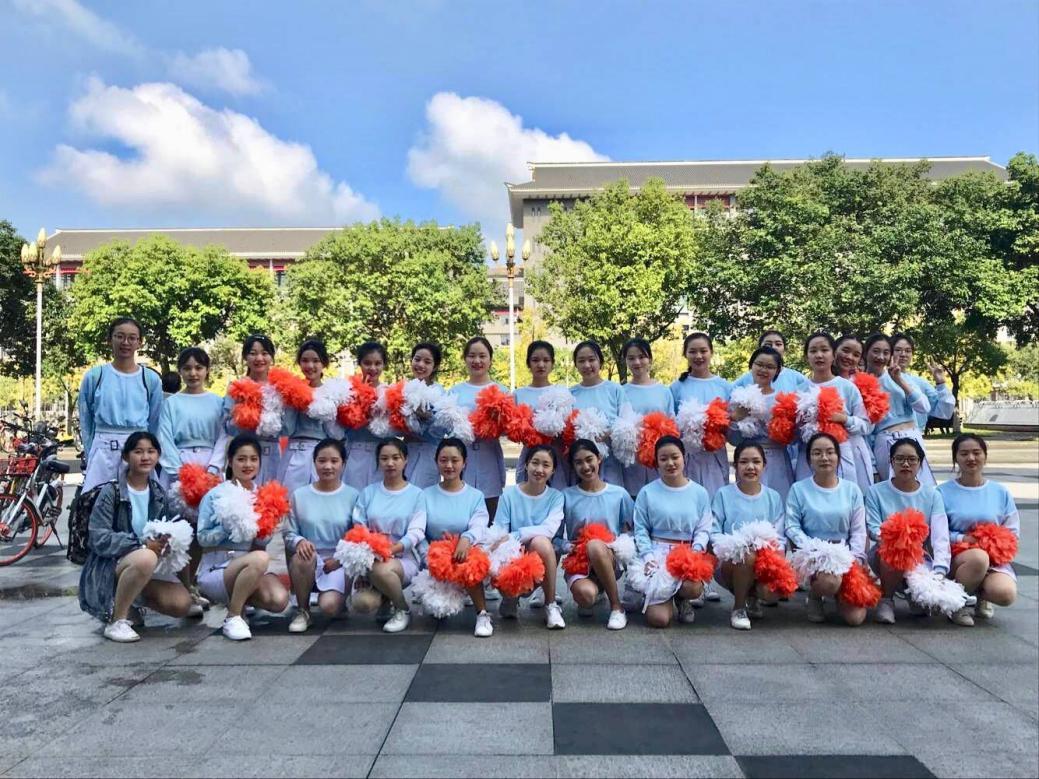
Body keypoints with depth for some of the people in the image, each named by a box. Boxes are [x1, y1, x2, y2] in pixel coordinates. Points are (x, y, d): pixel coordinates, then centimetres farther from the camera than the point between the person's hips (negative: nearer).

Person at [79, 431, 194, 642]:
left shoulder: (158, 493, 6)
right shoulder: (111, 492, -10)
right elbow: (98, 539, -17)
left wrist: (165, 541, -11)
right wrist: (142, 543, -28)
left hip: (150, 566, 5)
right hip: (109, 565, -5)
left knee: (182, 604, -17)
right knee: (145, 558, -39)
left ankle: (128, 602, 11)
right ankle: (115, 621, -18)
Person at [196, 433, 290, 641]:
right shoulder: (215, 495, -3)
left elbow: (263, 542, 7)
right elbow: (202, 538, -7)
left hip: (250, 569, 5)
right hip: (216, 569, -4)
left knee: (280, 600, -24)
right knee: (260, 558, -35)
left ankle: (239, 597, 8)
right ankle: (232, 618, -15)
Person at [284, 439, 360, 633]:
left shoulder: (352, 496, -1)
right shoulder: (299, 495, 2)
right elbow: (288, 533, 2)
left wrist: (340, 558, -15)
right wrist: (299, 541, -20)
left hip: (339, 564, -1)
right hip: (309, 564, 2)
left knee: (329, 606, -27)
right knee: (302, 557, -35)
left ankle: (340, 594, 13)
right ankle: (302, 611, -9)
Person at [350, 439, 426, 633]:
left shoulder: (416, 494, 2)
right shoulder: (368, 493, 9)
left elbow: (416, 532, -7)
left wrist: (392, 549, -23)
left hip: (404, 558, -2)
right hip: (370, 560, 2)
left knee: (381, 570, -37)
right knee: (361, 603, -26)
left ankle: (403, 610, -5)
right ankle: (386, 598, 13)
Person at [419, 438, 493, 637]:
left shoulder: (475, 496, 7)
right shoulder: (426, 495, 9)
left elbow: (479, 526, -11)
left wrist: (466, 538, -35)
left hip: (466, 553, -1)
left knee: (468, 562, -35)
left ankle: (483, 615, -20)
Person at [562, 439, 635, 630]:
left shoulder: (619, 494, 1)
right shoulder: (567, 496, 0)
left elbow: (630, 532, 7)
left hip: (610, 561, 0)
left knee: (595, 546, -36)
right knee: (585, 594, -34)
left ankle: (616, 606, -15)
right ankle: (594, 596, 6)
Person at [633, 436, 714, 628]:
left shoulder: (699, 493, 7)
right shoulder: (647, 492, 3)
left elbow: (704, 528, 3)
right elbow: (641, 529, 1)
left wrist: (696, 551, -15)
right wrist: (648, 556, -13)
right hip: (658, 553, -1)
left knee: (693, 588, -35)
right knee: (658, 618, -17)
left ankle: (682, 599, 7)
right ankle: (667, 597, 23)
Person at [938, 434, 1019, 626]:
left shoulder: (1000, 492, 8)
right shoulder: (944, 492, 0)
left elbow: (1013, 532, 9)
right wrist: (963, 539, -18)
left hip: (995, 559, 3)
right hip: (957, 557, -2)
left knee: (1005, 594, -29)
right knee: (979, 557, -39)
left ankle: (980, 595, 11)